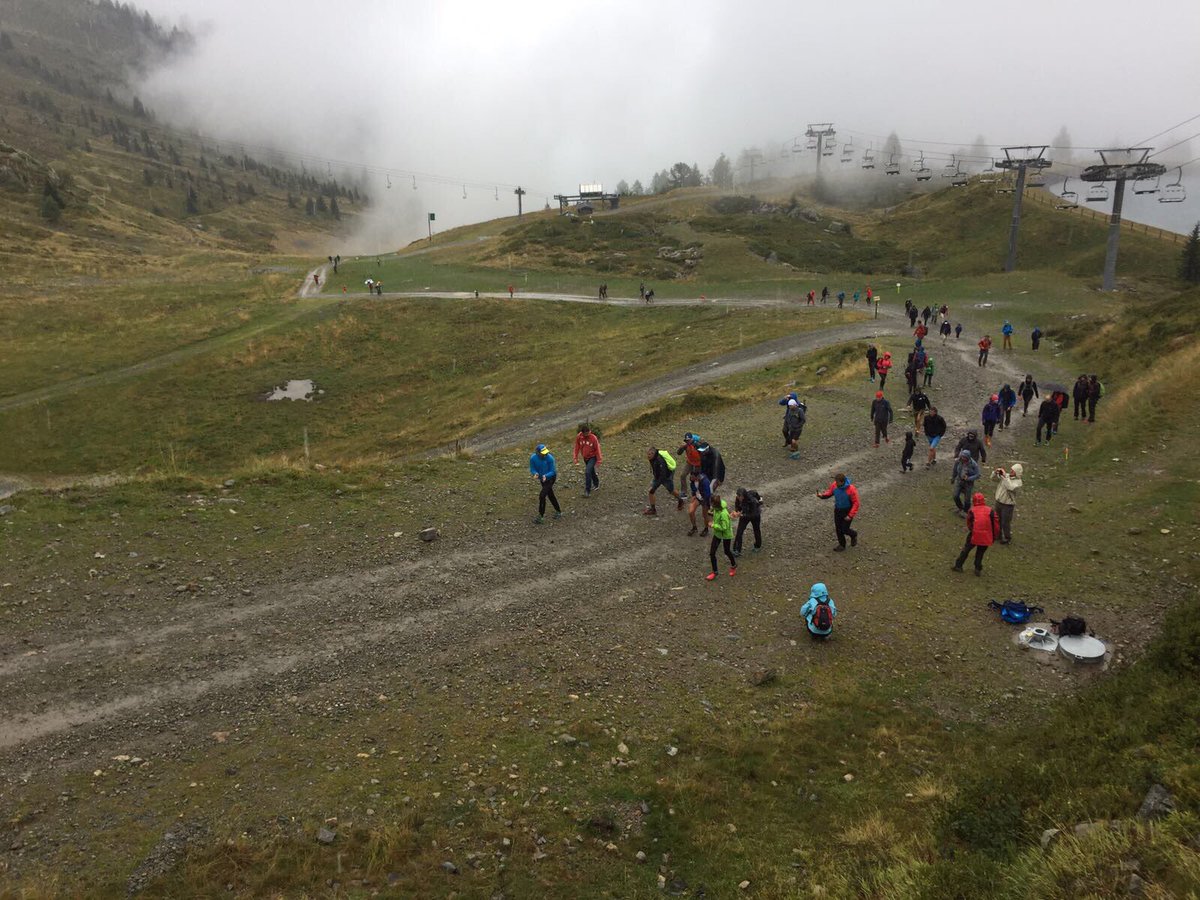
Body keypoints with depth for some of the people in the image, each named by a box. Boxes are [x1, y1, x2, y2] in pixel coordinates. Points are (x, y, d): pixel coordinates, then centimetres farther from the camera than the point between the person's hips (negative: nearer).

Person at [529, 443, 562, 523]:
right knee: (550, 495, 19)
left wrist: (545, 476, -39)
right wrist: (535, 474, -30)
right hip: (542, 478, 5)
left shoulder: (550, 458, -29)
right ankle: (558, 512, 38)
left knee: (542, 496, -13)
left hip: (550, 477, -5)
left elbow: (552, 471, -20)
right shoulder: (533, 458, -20)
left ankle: (541, 516, -2)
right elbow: (532, 469, -7)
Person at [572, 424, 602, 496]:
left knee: (588, 472, -18)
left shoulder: (593, 438, -23)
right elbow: (577, 448, -1)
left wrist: (599, 460, -8)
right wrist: (575, 458, -1)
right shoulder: (578, 437, -14)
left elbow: (597, 449, -13)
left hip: (592, 457, -5)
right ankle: (596, 484, 46)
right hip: (585, 458, 5)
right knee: (591, 471, 22)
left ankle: (587, 490, -11)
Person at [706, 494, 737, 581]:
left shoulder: (723, 513, -37)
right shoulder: (716, 508, -12)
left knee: (727, 551, 19)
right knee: (712, 553, 7)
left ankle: (734, 565, 50)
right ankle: (714, 572, 25)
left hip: (726, 534, -7)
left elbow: (724, 527, -32)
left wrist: (713, 525, -25)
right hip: (717, 533, 7)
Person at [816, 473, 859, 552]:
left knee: (844, 530, 3)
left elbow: (856, 503, -21)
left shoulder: (851, 489, -29)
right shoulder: (834, 485, -16)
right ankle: (842, 545, 33)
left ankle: (854, 535, 37)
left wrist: (850, 516, -23)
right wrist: (822, 495, -18)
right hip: (838, 510, 5)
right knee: (838, 528, 11)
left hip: (847, 511, -5)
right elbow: (829, 492, 3)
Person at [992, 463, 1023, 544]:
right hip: (998, 502, 6)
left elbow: (1010, 487, -36)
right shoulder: (1006, 475, -1)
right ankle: (998, 534, 43)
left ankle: (1007, 537, 28)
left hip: (1008, 505, -6)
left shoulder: (1018, 481, -18)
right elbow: (993, 477, 5)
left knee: (1005, 522, 6)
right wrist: (996, 472, -16)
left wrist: (1005, 476, -33)